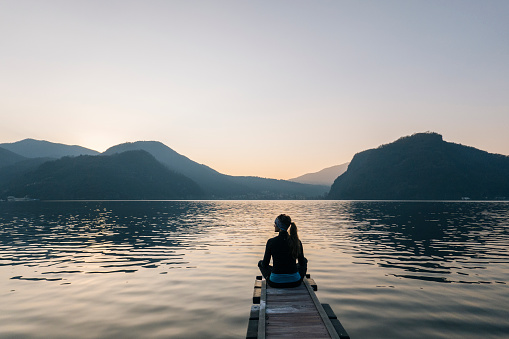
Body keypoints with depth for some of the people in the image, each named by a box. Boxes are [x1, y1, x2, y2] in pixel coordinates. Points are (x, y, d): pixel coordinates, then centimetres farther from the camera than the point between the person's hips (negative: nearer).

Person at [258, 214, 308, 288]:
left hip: (275, 282, -1)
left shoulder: (271, 242, -14)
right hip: (295, 282, 2)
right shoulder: (297, 241, -8)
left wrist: (261, 263, 21)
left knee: (261, 263, 28)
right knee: (304, 260, 32)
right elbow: (302, 263, 5)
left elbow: (265, 264, -3)